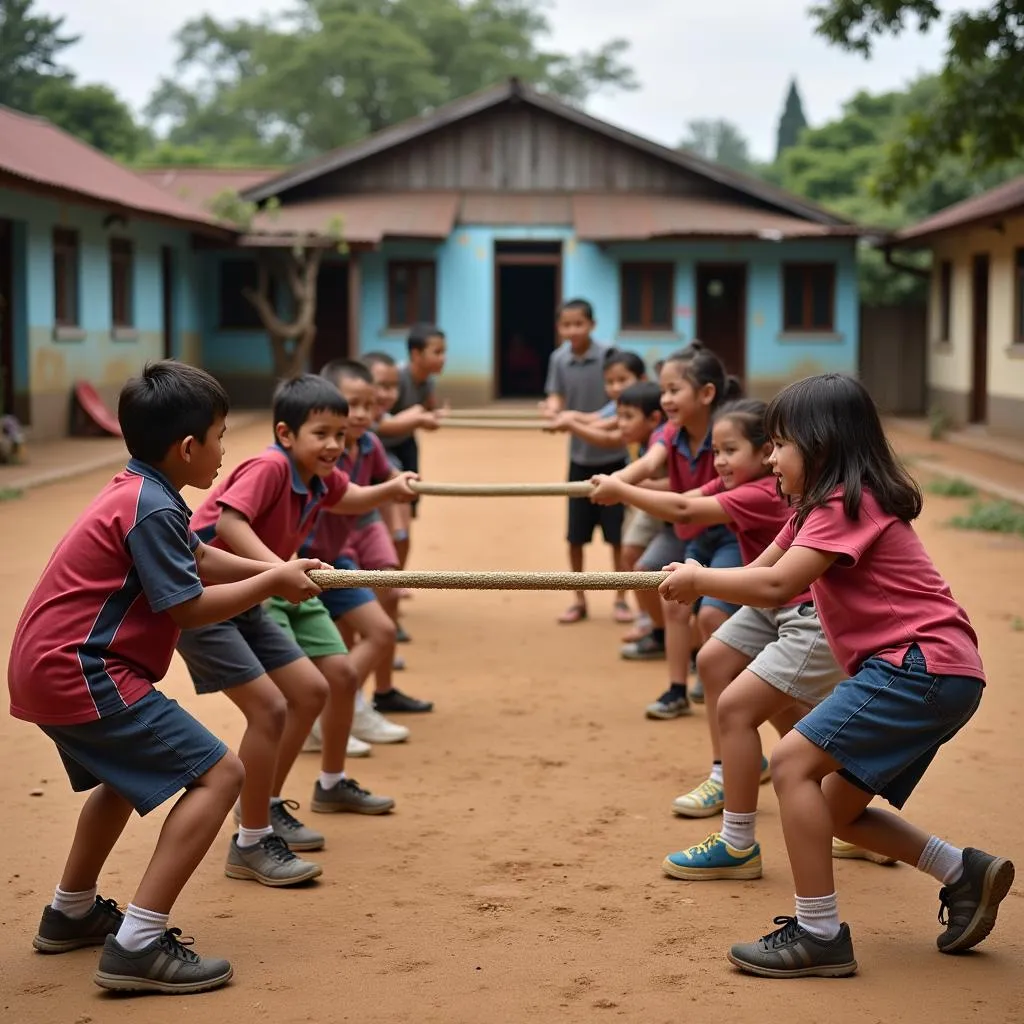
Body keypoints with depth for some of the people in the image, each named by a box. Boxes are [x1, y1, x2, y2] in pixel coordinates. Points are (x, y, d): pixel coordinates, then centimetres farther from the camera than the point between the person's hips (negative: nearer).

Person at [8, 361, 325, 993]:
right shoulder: (153, 509, -17)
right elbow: (190, 607, -16)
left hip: (47, 668, 11)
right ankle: (139, 946, -17)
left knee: (133, 770, 34)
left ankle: (71, 913, 47)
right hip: (84, 674, -11)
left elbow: (196, 558, 27)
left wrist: (274, 570, 18)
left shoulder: (139, 492, 14)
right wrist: (273, 581, -5)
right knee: (218, 773, -13)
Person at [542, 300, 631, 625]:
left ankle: (620, 598, 18)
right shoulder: (559, 358, -3)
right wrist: (552, 409, -28)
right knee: (575, 534, 7)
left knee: (617, 532, 3)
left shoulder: (608, 355, -13)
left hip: (613, 455, -3)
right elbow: (556, 396, -5)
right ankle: (579, 600, 21)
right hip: (580, 456, 3)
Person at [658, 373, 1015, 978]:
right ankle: (965, 874, 21)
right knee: (837, 809, 14)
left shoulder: (847, 503, -13)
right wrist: (698, 581, -1)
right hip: (928, 675, 11)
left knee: (793, 762, -17)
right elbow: (768, 576, 15)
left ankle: (819, 934, -16)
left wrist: (700, 579, -11)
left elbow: (776, 586, -24)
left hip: (923, 665, -11)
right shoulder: (824, 507, 20)